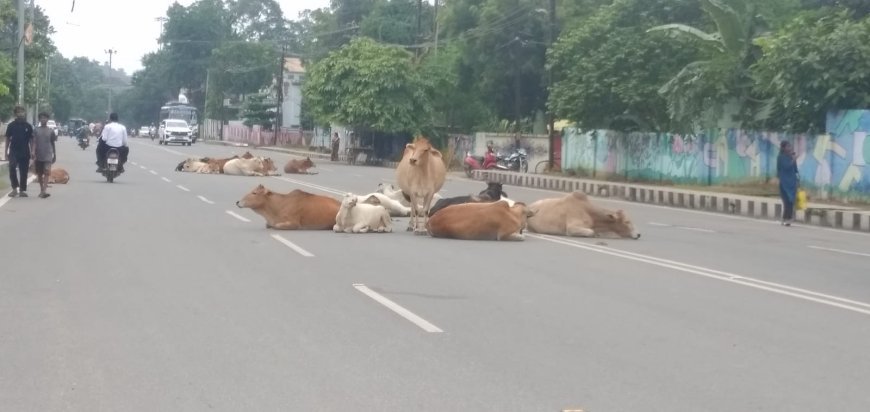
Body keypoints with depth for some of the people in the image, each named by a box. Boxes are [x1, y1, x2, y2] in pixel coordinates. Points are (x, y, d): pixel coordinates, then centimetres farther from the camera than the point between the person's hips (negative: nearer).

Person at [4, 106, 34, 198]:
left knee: (23, 172, 4)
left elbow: (31, 139, 7)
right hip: (13, 151, -1)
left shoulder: (28, 126, 5)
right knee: (12, 169, -16)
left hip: (25, 152, 1)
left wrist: (32, 151, -1)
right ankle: (14, 188, -5)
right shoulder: (11, 125, 3)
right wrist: (6, 151, 1)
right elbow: (7, 138, 6)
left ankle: (22, 190, 12)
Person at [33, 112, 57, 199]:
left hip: (48, 156, -1)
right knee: (39, 173, 9)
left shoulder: (51, 131, 5)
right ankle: (41, 190, 22)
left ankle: (45, 190, -24)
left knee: (46, 172, -15)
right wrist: (34, 154, -17)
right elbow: (34, 143, -5)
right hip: (38, 156, 1)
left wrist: (54, 154, 17)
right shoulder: (36, 130, 3)